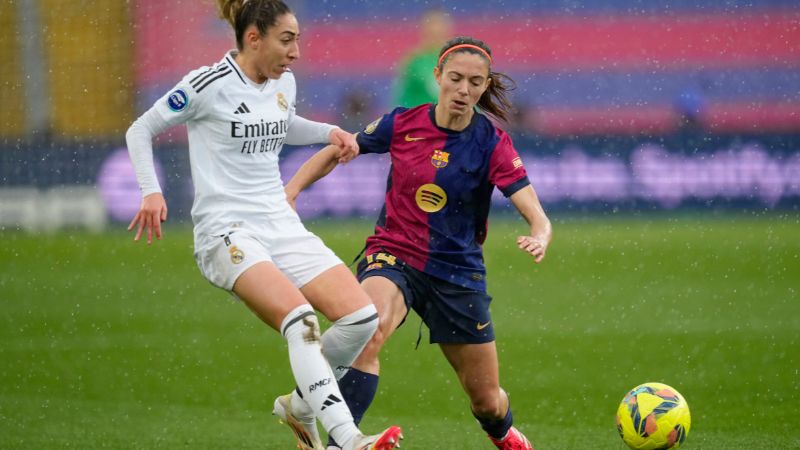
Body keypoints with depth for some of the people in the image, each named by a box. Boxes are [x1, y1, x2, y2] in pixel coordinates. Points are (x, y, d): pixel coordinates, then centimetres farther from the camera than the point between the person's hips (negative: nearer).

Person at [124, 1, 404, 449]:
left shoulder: (284, 83, 11)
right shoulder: (209, 85, -9)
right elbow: (140, 131, 1)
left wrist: (329, 132, 16)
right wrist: (152, 192, -12)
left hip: (282, 226, 7)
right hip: (227, 232, -7)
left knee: (362, 316, -9)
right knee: (300, 320, -30)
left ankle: (302, 403, 15)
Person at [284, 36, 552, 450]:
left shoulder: (492, 144, -11)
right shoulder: (403, 124, -7)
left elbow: (537, 217, -21)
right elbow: (335, 152, 9)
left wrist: (539, 240, -44)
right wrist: (290, 191, -4)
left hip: (457, 272, 1)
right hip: (393, 258, -1)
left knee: (486, 400, 10)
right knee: (368, 329, -36)